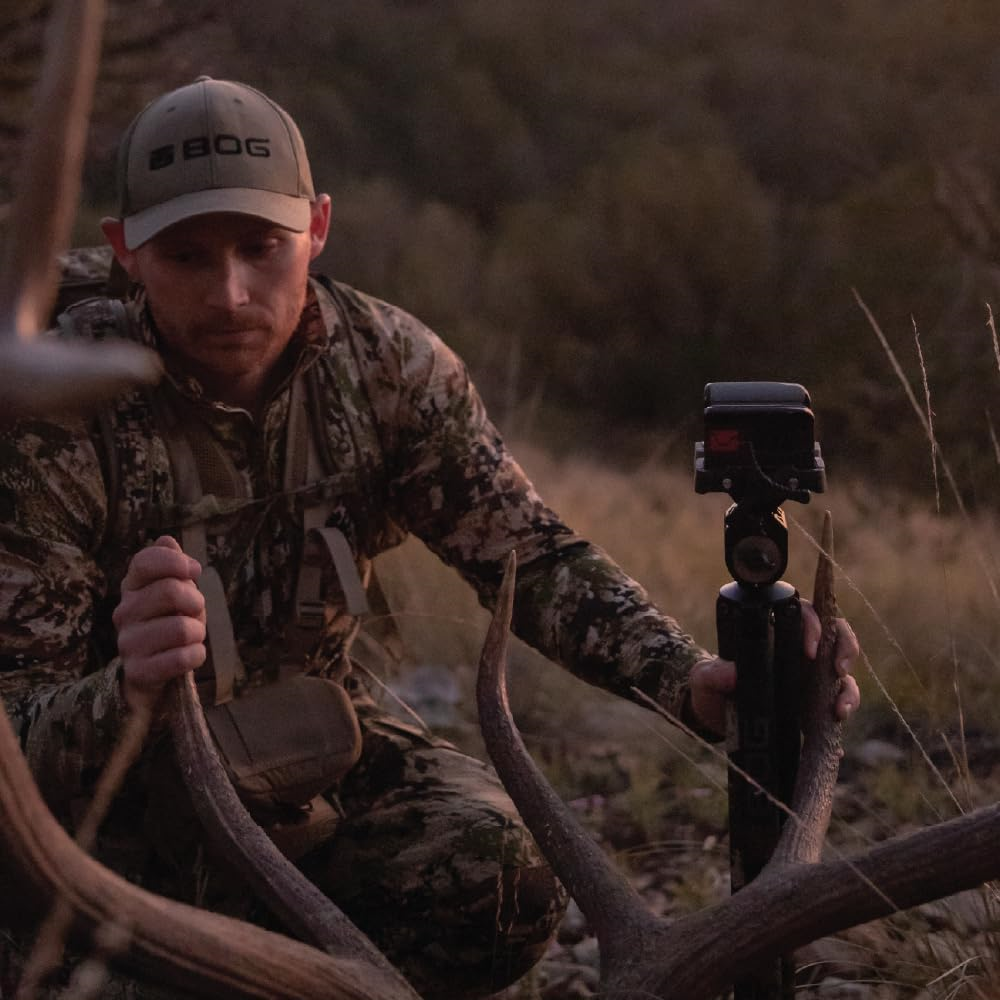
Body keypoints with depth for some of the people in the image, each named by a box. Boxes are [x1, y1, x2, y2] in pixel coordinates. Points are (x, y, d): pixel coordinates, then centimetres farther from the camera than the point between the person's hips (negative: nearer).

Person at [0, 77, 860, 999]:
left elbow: (529, 553, -13)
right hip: (118, 770, -4)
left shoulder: (384, 361, -11)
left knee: (496, 877, -23)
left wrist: (689, 680, -33)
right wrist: (124, 697, -51)